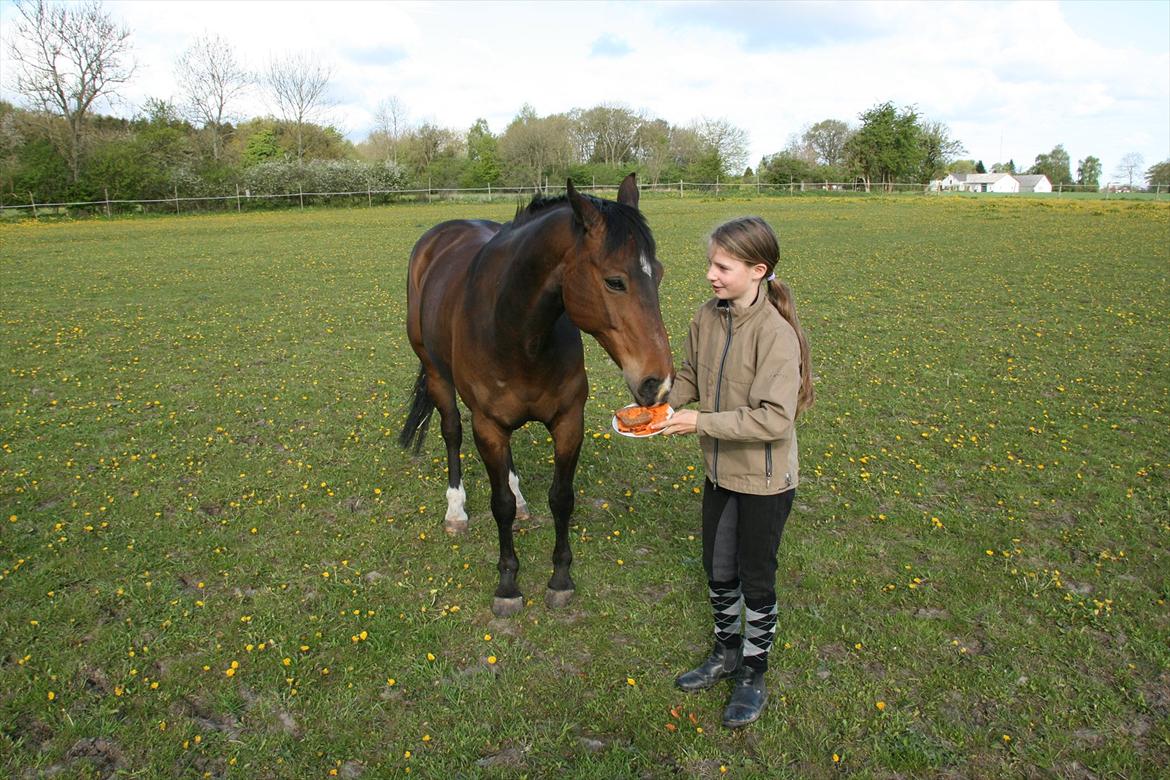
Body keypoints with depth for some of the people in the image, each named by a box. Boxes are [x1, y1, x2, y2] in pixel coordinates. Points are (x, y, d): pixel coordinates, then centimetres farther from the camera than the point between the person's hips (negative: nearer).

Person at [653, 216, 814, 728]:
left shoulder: (776, 333, -25)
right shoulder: (708, 318, -5)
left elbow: (774, 419, -29)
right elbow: (690, 375, 10)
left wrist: (699, 422, -29)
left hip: (765, 480, -6)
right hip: (720, 471, 7)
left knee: (756, 580, 11)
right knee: (718, 571, 21)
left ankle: (753, 676, 33)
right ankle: (726, 652, 44)